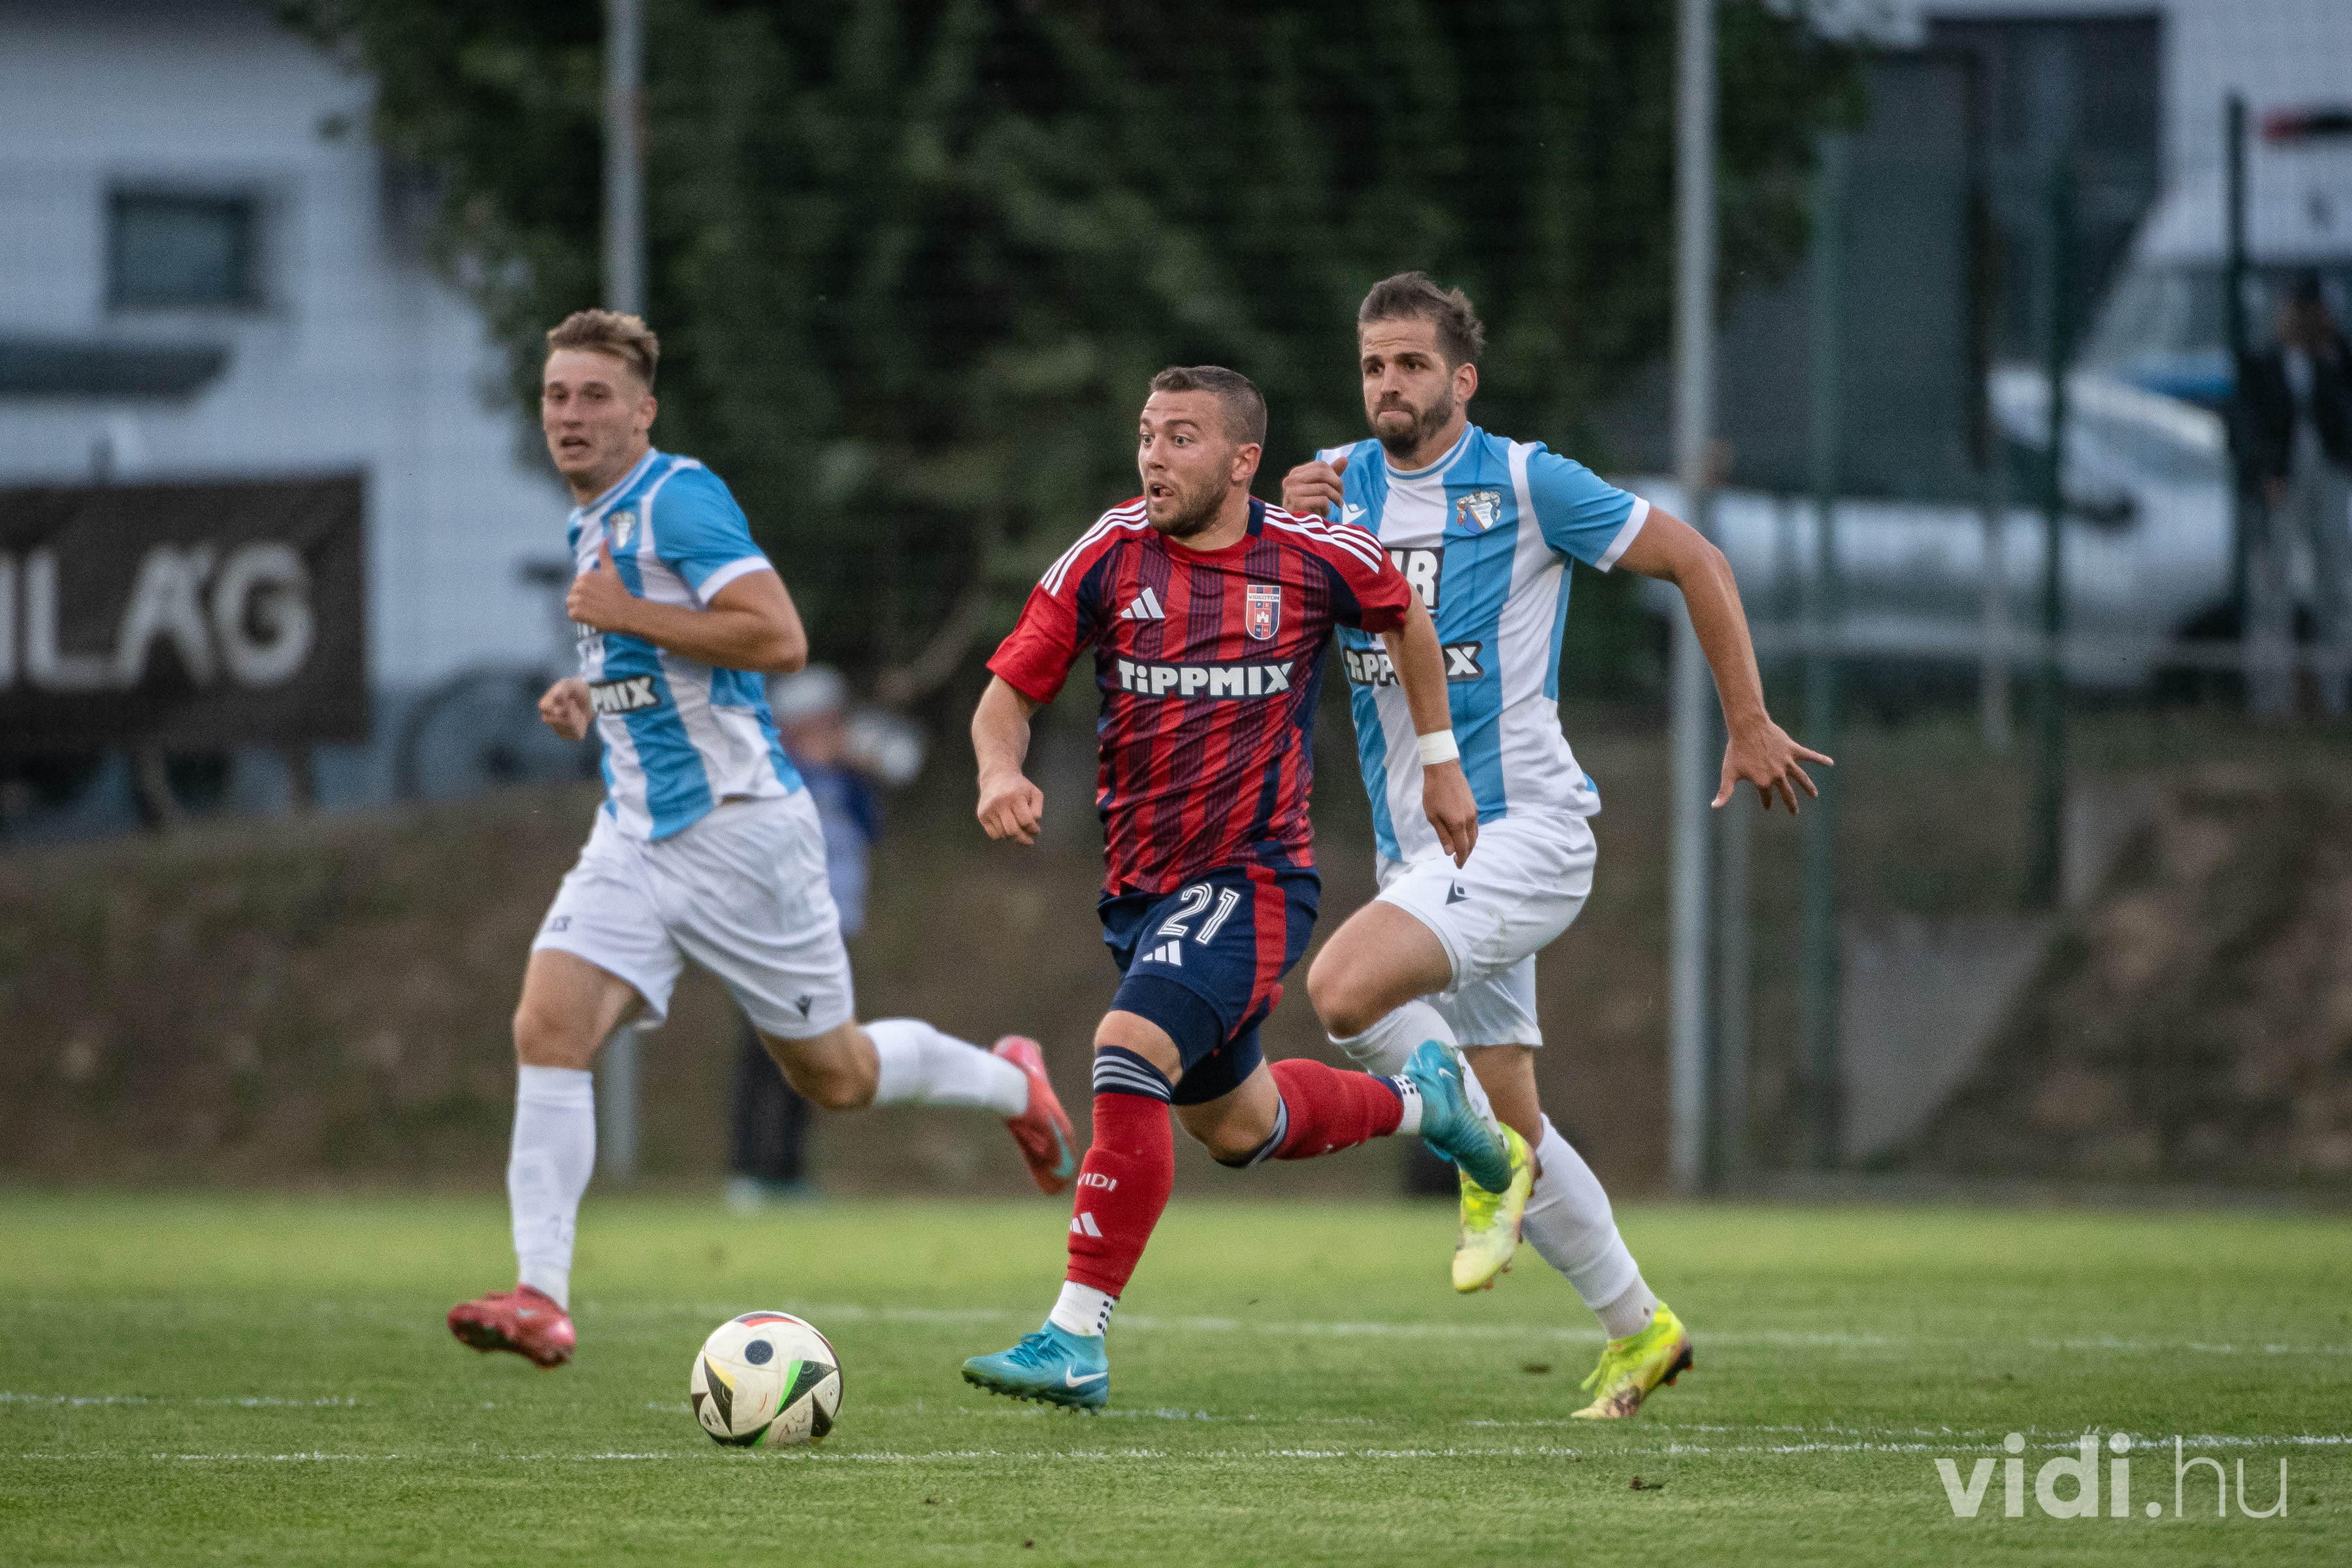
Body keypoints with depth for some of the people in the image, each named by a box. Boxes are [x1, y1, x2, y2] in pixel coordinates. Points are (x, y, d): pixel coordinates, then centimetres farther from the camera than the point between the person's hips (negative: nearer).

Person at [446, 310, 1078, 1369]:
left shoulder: (678, 499, -14)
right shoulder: (594, 522, 14)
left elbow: (779, 638, -25)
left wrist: (626, 616, -21)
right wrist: (589, 696, 10)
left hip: (738, 832, -7)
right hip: (636, 838, 7)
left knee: (836, 1077, 6)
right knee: (547, 1031, -15)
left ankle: (1007, 1083, 36)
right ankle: (541, 1297, -20)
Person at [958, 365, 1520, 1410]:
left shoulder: (1314, 559, -7)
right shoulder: (1107, 557, -4)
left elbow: (1402, 616, 16)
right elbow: (1009, 693, -1)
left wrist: (1439, 760, 19)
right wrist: (999, 773, -22)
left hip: (1252, 875, -5)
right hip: (1139, 883, 5)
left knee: (1128, 1055, -26)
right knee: (1236, 1128, 20)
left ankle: (1077, 1340, -24)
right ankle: (1418, 1100, 50)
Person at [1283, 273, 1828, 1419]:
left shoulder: (1528, 484, -7)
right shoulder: (1339, 485, 8)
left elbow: (1691, 559, -1)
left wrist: (1750, 725, -2)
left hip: (1525, 827, -6)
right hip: (1418, 848, 6)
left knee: (1344, 987, -27)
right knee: (1509, 1112, 9)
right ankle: (1637, 1329, 22)